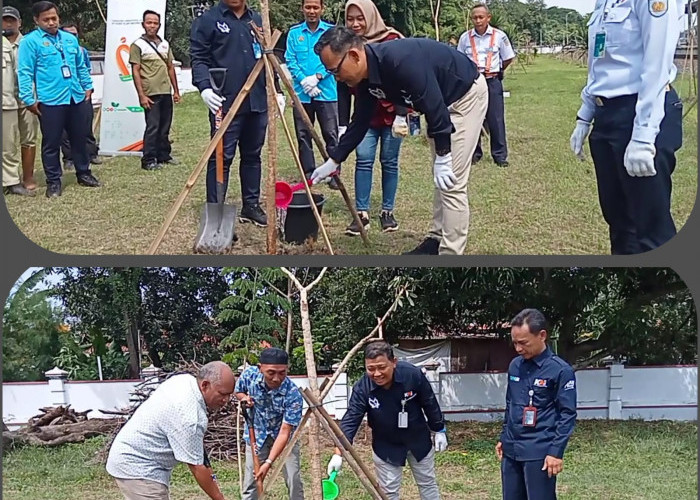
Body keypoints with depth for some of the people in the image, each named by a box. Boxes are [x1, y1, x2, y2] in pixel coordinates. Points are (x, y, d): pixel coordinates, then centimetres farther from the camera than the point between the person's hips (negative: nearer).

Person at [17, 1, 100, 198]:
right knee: (51, 143, 2)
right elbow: (25, 72, -10)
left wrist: (88, 86, 16)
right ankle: (53, 181, 11)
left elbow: (81, 66, 22)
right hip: (50, 101, -5)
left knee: (80, 138, 15)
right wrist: (29, 99, -15)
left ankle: (83, 173, 29)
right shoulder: (30, 41, -6)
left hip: (76, 98, 5)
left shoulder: (70, 39, 13)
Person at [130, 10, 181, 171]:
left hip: (166, 92, 6)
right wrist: (141, 95, -14)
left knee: (165, 127, 11)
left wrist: (176, 90, 14)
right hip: (151, 94, -6)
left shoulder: (165, 44, 13)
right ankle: (148, 160, 0)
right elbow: (135, 72, -7)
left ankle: (164, 155, 22)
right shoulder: (138, 45, -4)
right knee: (152, 127, -6)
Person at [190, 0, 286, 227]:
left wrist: (276, 90, 15)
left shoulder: (257, 20, 16)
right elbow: (198, 58, -5)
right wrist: (205, 88, -21)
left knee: (252, 156, 12)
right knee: (221, 158, -5)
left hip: (257, 102, 5)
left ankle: (251, 206, 23)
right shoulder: (208, 20, 0)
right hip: (225, 104, -5)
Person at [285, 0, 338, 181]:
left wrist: (317, 77, -15)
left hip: (327, 92, -1)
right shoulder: (294, 33, 6)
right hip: (301, 93, 2)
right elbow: (290, 60, 1)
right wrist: (304, 81, -12)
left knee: (331, 133, -2)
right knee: (303, 135, 7)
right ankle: (308, 172, 16)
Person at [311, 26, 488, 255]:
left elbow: (434, 107, -32)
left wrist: (442, 158, -26)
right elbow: (359, 123, 8)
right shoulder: (366, 79, -7)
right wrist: (333, 161, 10)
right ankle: (437, 240, 27)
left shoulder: (399, 60, -36)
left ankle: (450, 252, -6)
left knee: (450, 181, -11)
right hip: (445, 100, 9)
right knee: (440, 180, 16)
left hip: (467, 93, -9)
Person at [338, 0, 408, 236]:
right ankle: (362, 213, -4)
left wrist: (401, 115, -18)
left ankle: (387, 212, 13)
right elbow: (343, 88, 2)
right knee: (363, 160, -6)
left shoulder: (391, 40, -13)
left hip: (391, 113, -3)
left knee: (389, 162, 3)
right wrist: (343, 123, -1)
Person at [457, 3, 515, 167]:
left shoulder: (499, 36, -3)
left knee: (496, 119, -1)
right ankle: (474, 153, 16)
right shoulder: (465, 37, 0)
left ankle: (500, 155, 5)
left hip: (492, 82, -1)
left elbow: (508, 58, 8)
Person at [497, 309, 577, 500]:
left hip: (539, 452, -6)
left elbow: (567, 414, -10)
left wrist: (556, 451, -14)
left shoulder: (560, 370, -10)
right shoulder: (515, 366, 10)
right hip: (511, 450, 7)